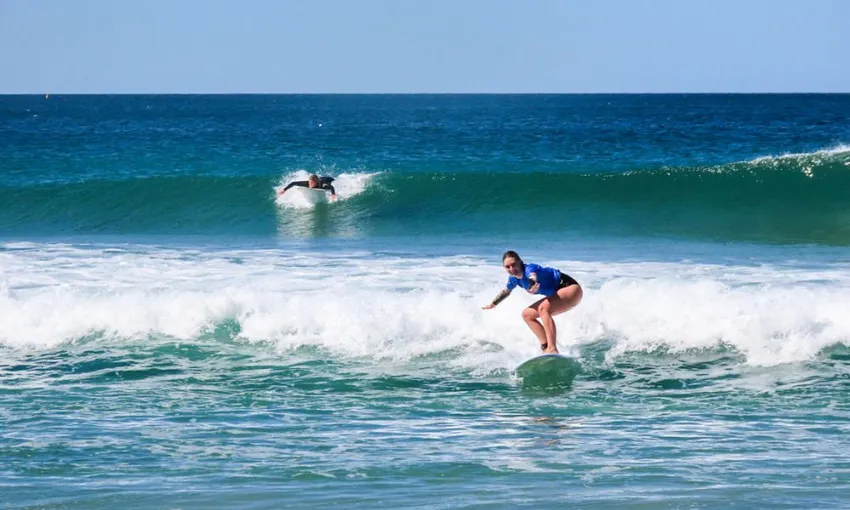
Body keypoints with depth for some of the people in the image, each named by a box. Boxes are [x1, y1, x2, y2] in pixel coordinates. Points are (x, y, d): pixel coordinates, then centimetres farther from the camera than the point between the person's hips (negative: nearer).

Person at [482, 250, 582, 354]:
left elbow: (533, 277, -52)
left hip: (571, 288, -10)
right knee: (527, 315, 6)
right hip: (557, 294, 10)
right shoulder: (514, 278, -1)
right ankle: (545, 347, 5)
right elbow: (506, 291, 22)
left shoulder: (529, 269, -26)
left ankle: (553, 350, -42)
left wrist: (532, 286, -74)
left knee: (543, 308, -33)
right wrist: (492, 304, 35)